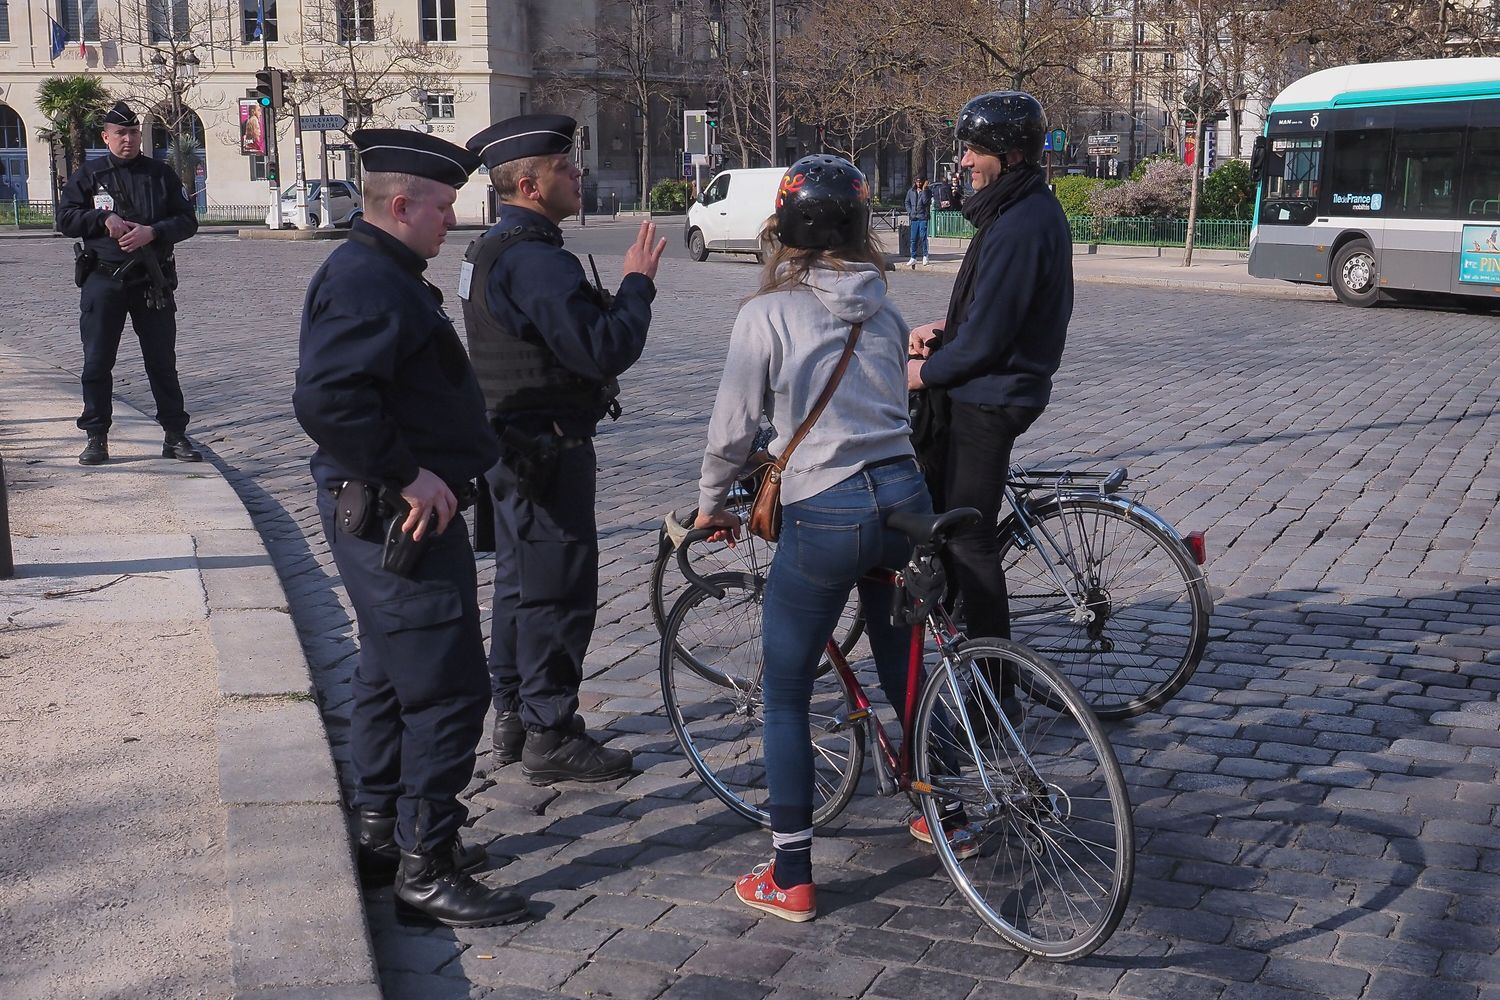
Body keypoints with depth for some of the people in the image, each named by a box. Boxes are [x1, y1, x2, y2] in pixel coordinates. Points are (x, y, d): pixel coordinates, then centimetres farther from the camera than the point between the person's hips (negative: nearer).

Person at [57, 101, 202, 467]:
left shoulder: (161, 175, 8)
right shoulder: (88, 175, 6)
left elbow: (187, 220, 3)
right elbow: (65, 218, 3)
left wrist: (152, 232, -14)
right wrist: (104, 220, -12)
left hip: (152, 281, 0)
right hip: (103, 279, 0)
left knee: (162, 361, 5)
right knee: (97, 363, 2)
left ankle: (175, 435, 11)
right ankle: (96, 438, 11)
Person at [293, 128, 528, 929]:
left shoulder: (380, 275, 15)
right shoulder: (368, 283, -20)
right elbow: (326, 400, -32)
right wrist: (408, 475, -27)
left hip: (390, 515, 12)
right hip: (401, 522, -12)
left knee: (391, 675, 20)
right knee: (446, 690, -7)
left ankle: (385, 832, 33)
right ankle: (426, 870, 1)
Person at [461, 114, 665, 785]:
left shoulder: (491, 250, 13)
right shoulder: (535, 258, -21)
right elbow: (604, 350, -27)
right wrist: (638, 281, -15)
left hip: (510, 445, 11)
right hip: (548, 448, -11)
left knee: (521, 581, 18)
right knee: (559, 589, -3)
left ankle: (512, 716, 29)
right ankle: (550, 736, 6)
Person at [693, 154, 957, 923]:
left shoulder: (768, 314, -7)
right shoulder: (883, 312, 9)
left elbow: (733, 428, -5)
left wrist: (711, 503, 12)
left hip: (824, 516, -5)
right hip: (905, 496, 6)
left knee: (785, 696, 6)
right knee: (904, 670, 25)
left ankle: (790, 880, 8)